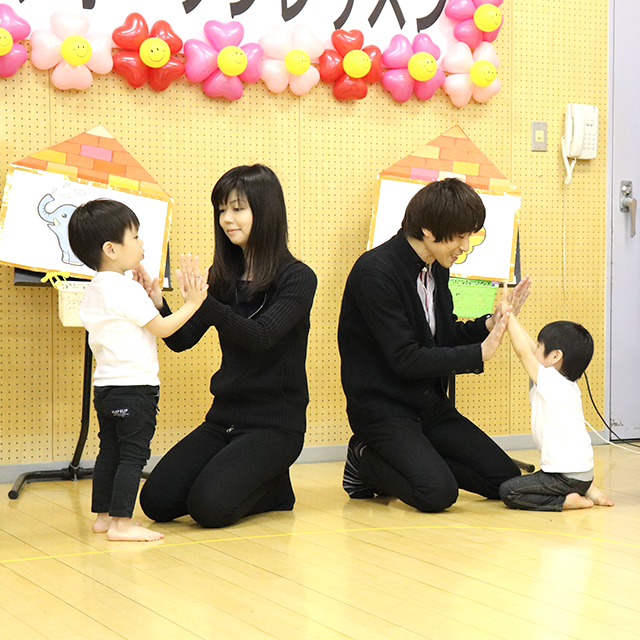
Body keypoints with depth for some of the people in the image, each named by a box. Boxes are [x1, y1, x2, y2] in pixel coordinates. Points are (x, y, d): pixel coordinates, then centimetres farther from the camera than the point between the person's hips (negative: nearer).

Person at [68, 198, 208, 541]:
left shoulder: (94, 290, 12)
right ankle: (121, 522, -8)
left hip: (105, 385, 9)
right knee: (133, 455, -6)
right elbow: (162, 328, -12)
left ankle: (103, 516, 21)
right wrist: (191, 304, -2)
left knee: (110, 451, 15)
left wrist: (147, 297, 17)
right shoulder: (126, 290, -16)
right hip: (134, 386, -9)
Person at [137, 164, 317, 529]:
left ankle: (273, 488, 7)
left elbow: (259, 337, -23)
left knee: (210, 506, -25)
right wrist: (158, 304, -17)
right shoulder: (225, 276, 9)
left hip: (275, 422, -6)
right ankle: (255, 479, 13)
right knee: (157, 501, -9)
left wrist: (202, 303, -37)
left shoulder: (297, 278, -9)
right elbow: (182, 340, 4)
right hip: (225, 417, 6)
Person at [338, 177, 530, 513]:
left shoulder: (437, 268, 5)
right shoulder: (375, 271, -20)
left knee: (506, 478, 0)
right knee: (437, 492, -26)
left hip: (430, 404, 8)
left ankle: (415, 456, 13)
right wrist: (478, 353, -20)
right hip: (381, 406, -8)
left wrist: (490, 324, -4)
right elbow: (405, 359, -23)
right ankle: (364, 461, 1)